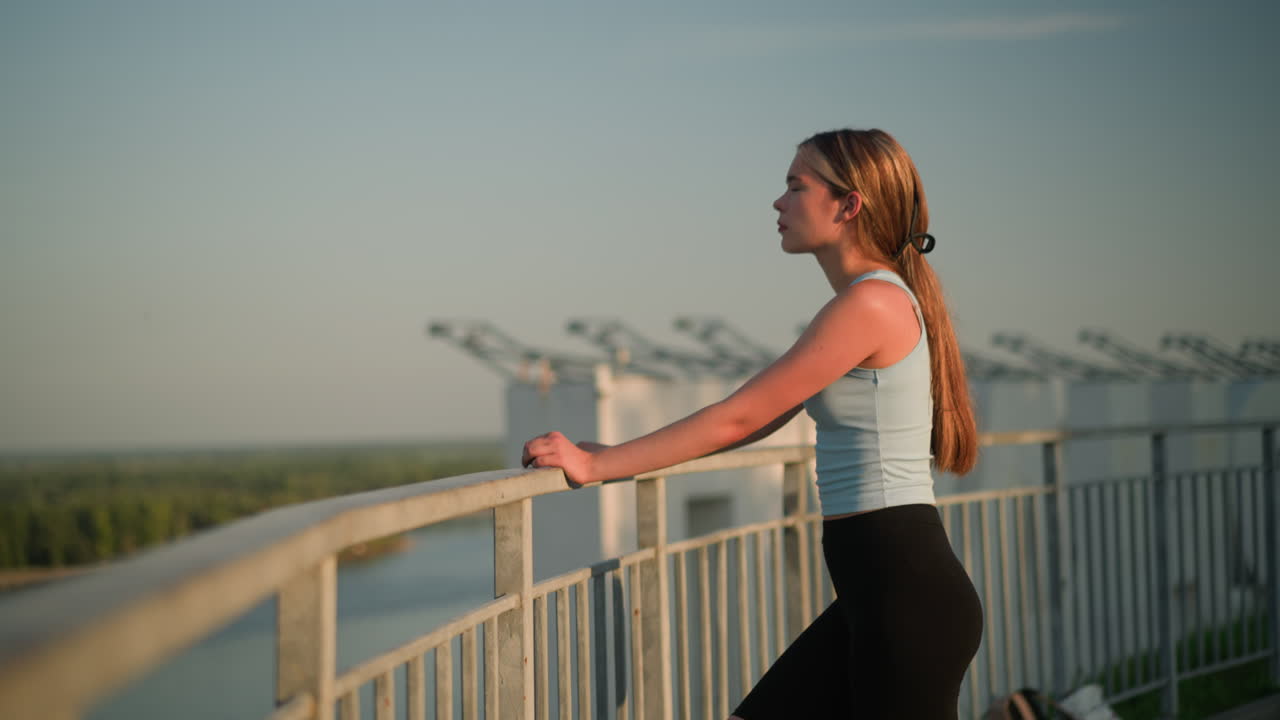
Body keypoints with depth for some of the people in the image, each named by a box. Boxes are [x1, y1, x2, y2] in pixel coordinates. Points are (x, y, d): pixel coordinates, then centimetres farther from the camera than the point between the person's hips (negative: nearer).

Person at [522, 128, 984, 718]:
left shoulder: (869, 304, -15)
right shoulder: (878, 300, 16)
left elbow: (738, 419, -14)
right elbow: (757, 423, 19)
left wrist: (597, 464, -8)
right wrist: (613, 459, 17)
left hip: (906, 591, -9)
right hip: (880, 589, 9)